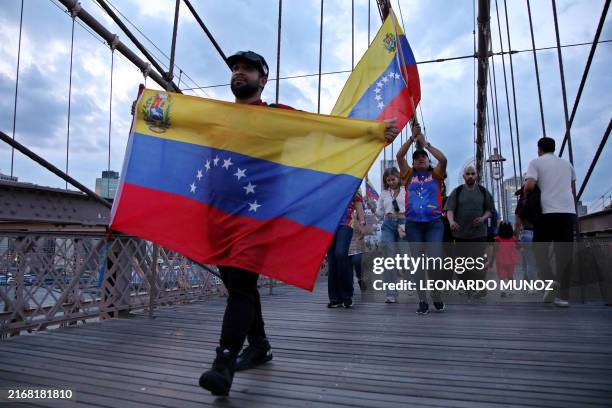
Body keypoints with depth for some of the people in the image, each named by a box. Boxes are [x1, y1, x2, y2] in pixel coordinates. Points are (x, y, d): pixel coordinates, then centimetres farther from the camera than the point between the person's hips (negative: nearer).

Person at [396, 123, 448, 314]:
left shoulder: (435, 174, 11)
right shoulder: (409, 175, 12)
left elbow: (443, 159, -5)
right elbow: (399, 156, 3)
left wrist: (425, 143, 1)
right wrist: (413, 137, 2)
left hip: (434, 222, -1)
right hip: (413, 223, 1)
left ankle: (437, 297, 14)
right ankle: (422, 301, 8)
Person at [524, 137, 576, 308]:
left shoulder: (536, 162, 4)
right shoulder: (567, 163, 20)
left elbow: (530, 185, -11)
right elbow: (573, 187, 29)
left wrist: (525, 196, 8)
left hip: (547, 211, -4)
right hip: (568, 210, 4)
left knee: (540, 248, 8)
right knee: (564, 251, 4)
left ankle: (550, 280, -13)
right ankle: (563, 295, 4)